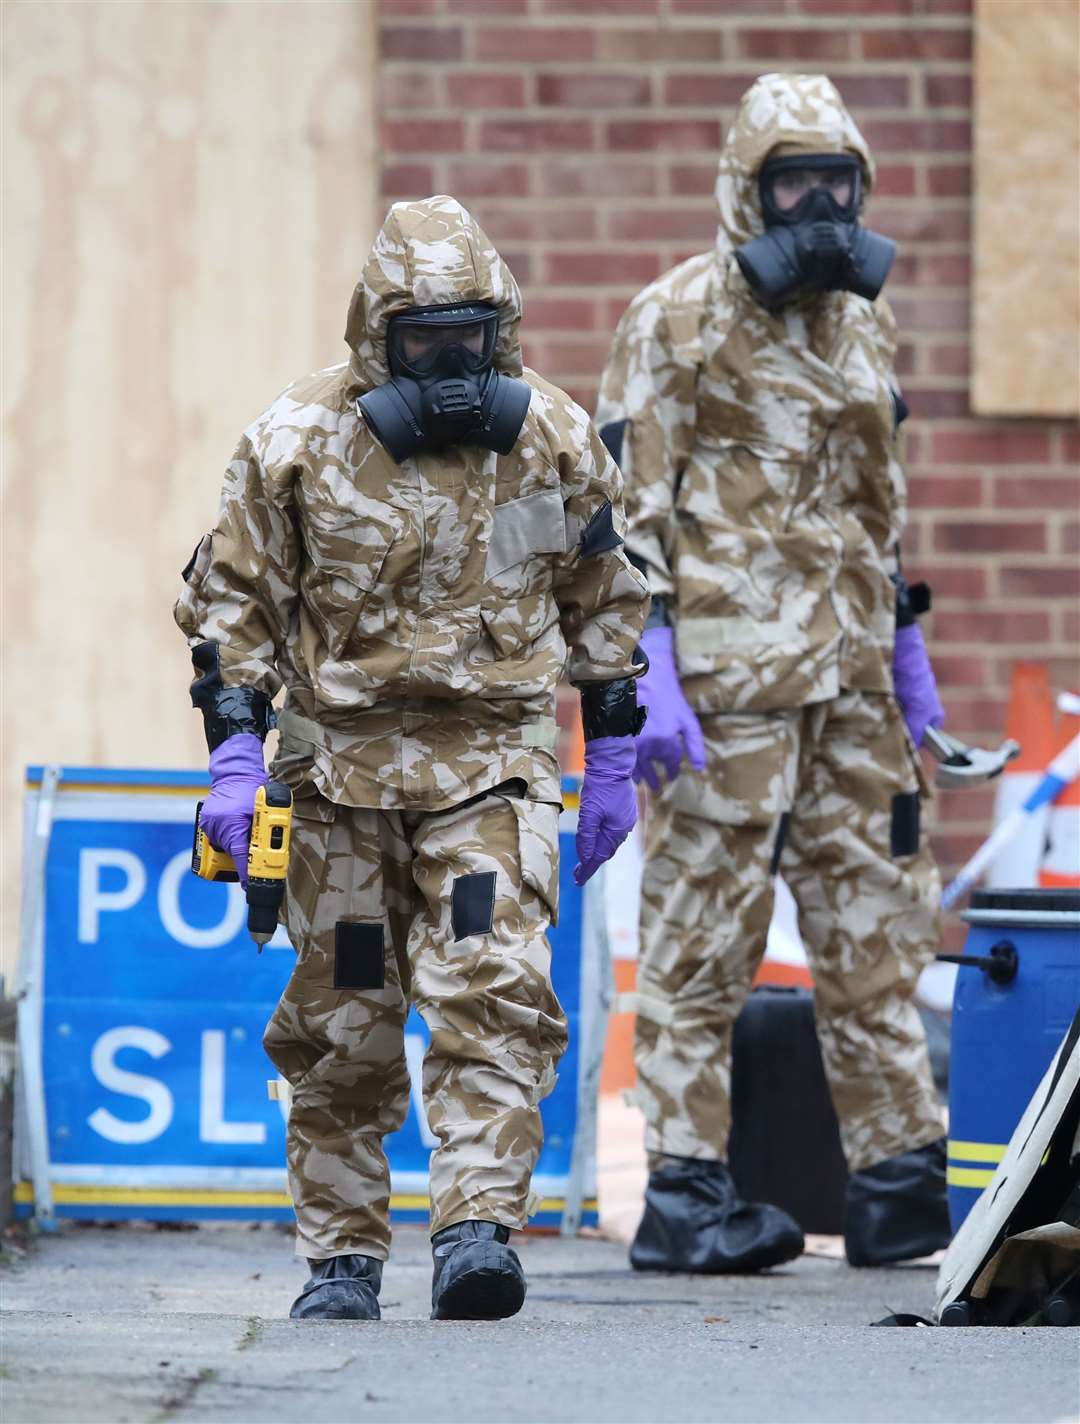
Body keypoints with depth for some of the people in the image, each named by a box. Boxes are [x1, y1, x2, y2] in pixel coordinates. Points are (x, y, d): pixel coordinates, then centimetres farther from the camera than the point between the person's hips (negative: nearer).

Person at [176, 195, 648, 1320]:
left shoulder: (555, 440, 2)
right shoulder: (295, 443, -4)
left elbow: (605, 602, 13)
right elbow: (232, 603, 1)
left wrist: (612, 761, 12)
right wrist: (234, 760, -8)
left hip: (494, 762, 0)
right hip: (342, 763, 0)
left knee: (494, 995, -16)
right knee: (343, 1026, 5)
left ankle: (477, 1229, -19)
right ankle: (341, 1259, 15)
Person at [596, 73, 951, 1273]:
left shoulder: (863, 328, 17)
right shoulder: (677, 320, -4)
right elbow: (629, 505, -8)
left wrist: (905, 649, 21)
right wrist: (649, 675, -16)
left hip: (850, 677, 7)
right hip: (730, 672, -7)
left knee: (876, 932, 7)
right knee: (702, 935, -4)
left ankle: (899, 1185, 10)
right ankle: (685, 1196, -1)